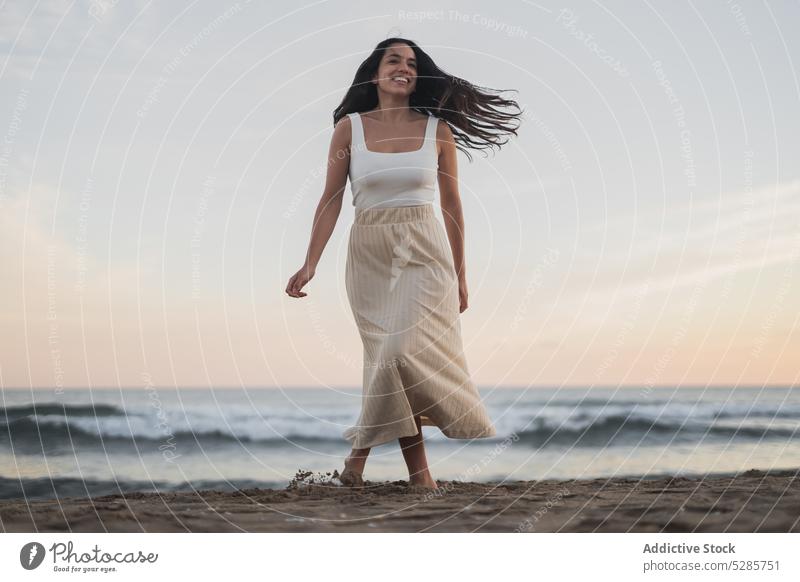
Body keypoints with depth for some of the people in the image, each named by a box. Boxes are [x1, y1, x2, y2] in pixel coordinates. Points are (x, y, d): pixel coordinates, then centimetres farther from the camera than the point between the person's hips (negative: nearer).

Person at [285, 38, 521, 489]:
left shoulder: (437, 129, 2)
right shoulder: (350, 126, 1)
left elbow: (452, 204, 8)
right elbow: (331, 201, 1)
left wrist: (460, 274, 9)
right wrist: (311, 263, -8)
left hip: (425, 253, 0)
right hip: (369, 255, 1)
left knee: (401, 351, -16)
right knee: (392, 356, 0)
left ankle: (362, 453, 1)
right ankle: (419, 473, 8)